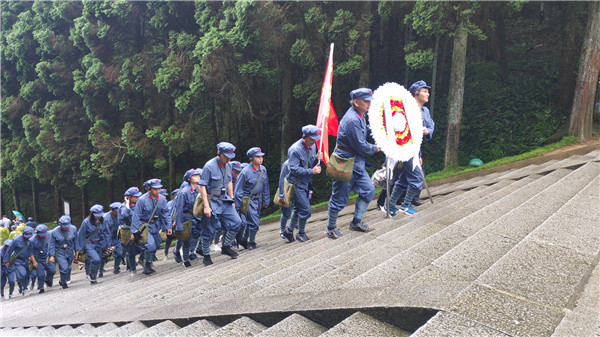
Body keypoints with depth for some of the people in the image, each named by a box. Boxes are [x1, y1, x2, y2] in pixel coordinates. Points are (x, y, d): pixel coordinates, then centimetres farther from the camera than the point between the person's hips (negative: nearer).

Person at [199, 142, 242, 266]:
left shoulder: (228, 165, 4)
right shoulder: (209, 166, -16)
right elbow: (202, 187, -17)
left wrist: (232, 200, 16)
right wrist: (206, 206, -20)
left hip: (225, 201, 6)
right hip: (212, 202, -6)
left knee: (236, 222, -4)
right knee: (208, 231, 3)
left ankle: (226, 247, 14)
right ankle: (206, 256, 20)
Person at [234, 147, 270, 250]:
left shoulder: (263, 170, -1)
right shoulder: (246, 172, -19)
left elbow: (265, 186, 11)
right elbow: (238, 190, -13)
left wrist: (266, 200, 13)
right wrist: (239, 206, -14)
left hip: (258, 199, 6)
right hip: (248, 200, -6)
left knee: (251, 221, 15)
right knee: (255, 222, -9)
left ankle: (244, 239, 33)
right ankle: (251, 242, 12)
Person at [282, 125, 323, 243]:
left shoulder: (312, 146, 4)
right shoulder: (295, 149, -20)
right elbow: (294, 169, -23)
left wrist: (317, 158, -9)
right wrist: (311, 171, -24)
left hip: (306, 182, 8)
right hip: (297, 183, -8)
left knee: (298, 209, 18)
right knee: (306, 210, -8)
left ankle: (289, 231, 32)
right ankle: (301, 233, 13)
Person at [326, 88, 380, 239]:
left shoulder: (360, 116, 9)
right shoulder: (352, 120, -23)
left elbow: (365, 132, 22)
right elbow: (361, 146, -21)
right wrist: (375, 148, -3)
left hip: (356, 163, 10)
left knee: (369, 190, 12)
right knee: (340, 197, 2)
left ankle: (356, 222, 25)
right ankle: (331, 228, 19)